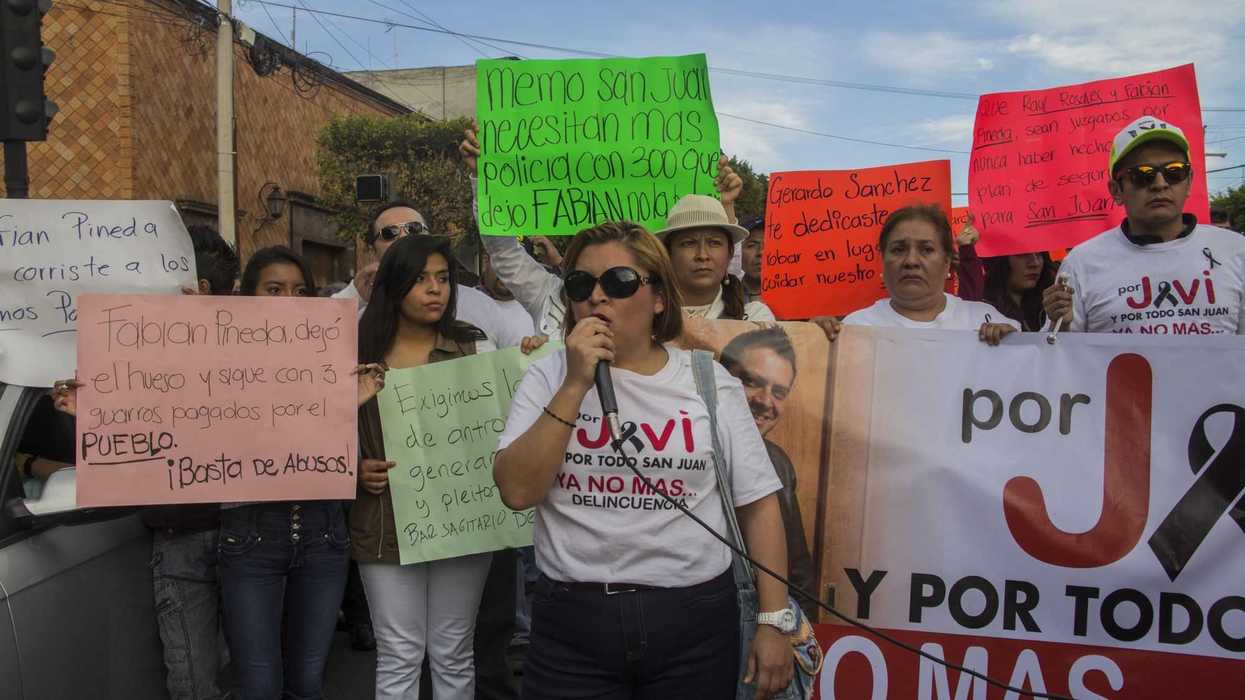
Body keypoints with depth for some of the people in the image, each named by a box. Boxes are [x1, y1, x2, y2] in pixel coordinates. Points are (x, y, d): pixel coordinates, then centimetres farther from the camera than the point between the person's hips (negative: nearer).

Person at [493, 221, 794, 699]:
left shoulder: (710, 382, 1)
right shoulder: (548, 379, 1)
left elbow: (758, 504, 3)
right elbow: (517, 491, -11)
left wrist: (774, 622, -1)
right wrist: (576, 384, -16)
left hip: (695, 619, 1)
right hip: (572, 622, 0)